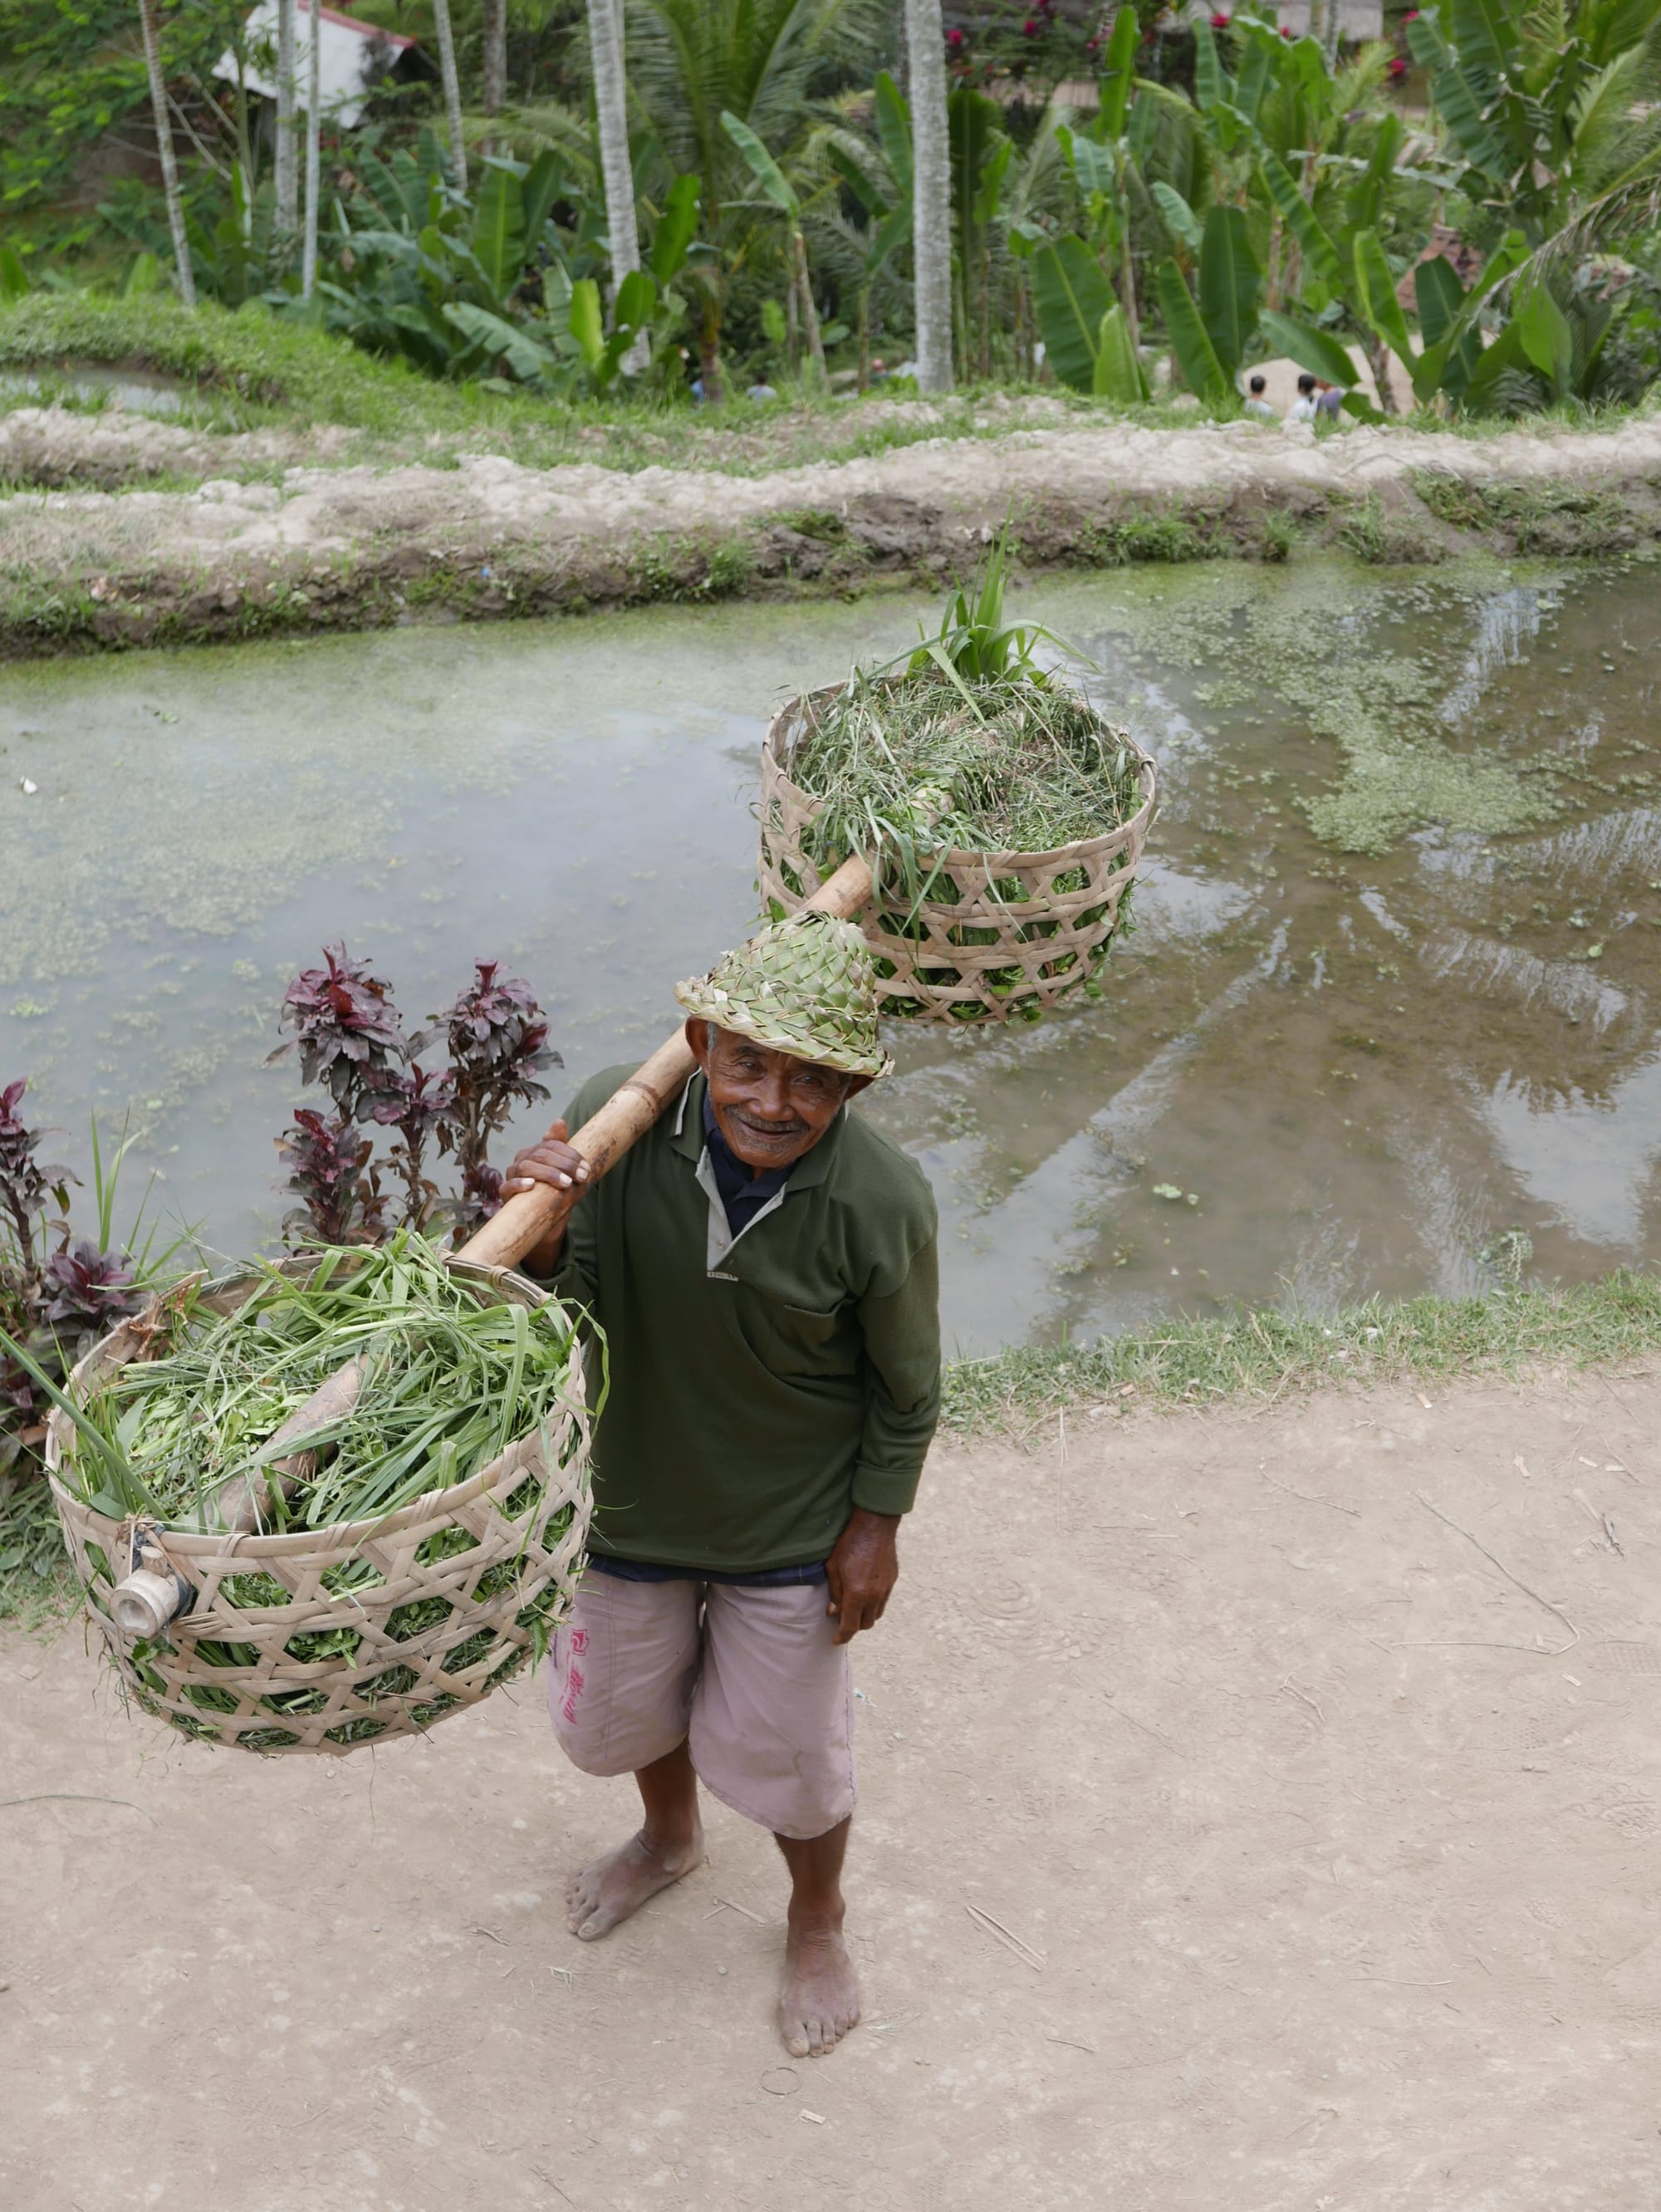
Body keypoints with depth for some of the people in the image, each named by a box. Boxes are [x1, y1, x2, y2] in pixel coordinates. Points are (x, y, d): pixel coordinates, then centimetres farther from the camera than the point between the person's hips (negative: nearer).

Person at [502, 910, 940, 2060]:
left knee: (785, 1748, 17)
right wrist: (539, 1241, -36)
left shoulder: (882, 1203, -28)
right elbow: (571, 1313, -16)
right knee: (624, 1704, 27)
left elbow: (905, 1391, -11)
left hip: (793, 1531, -3)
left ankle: (817, 1919, 51)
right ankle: (670, 1837, 63)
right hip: (632, 1496, 3)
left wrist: (875, 1528, -4)